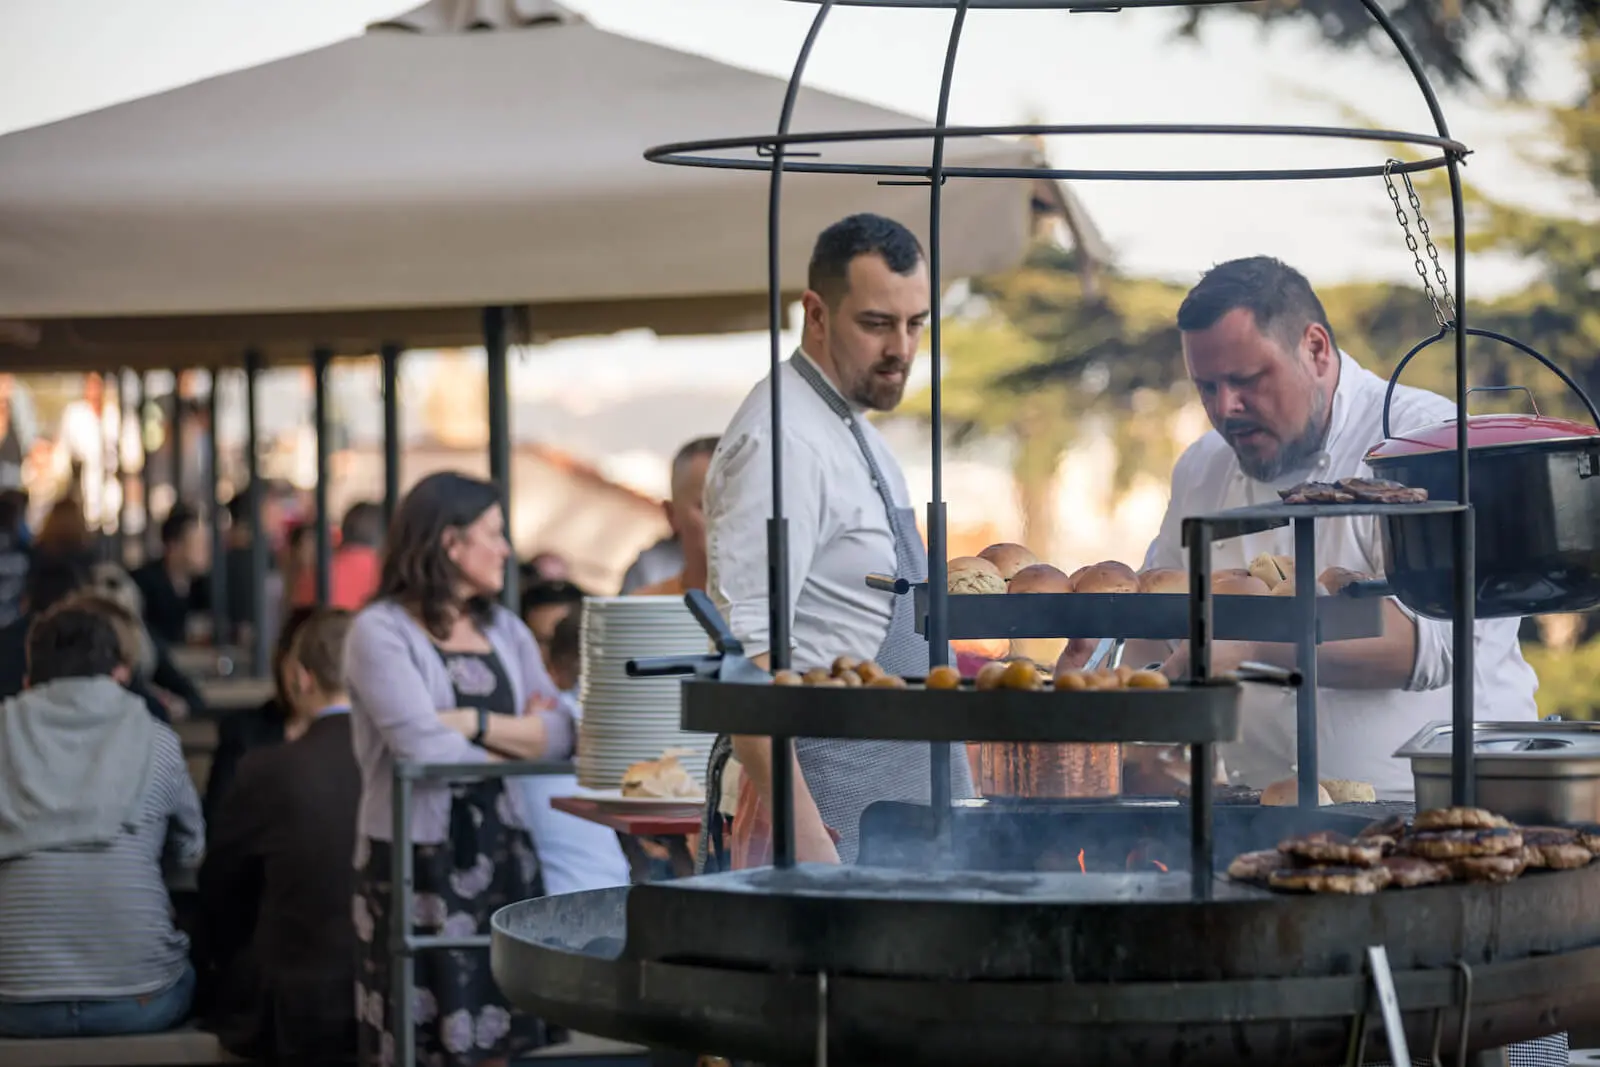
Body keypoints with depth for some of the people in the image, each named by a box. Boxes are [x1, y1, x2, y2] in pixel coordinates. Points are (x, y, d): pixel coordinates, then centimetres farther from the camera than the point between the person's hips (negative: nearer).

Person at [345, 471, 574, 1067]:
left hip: (501, 850, 6)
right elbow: (421, 745, -18)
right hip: (416, 856, -6)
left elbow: (560, 734, 4)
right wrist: (516, 740, -2)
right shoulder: (381, 632, -6)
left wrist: (476, 722, -12)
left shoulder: (506, 630, 14)